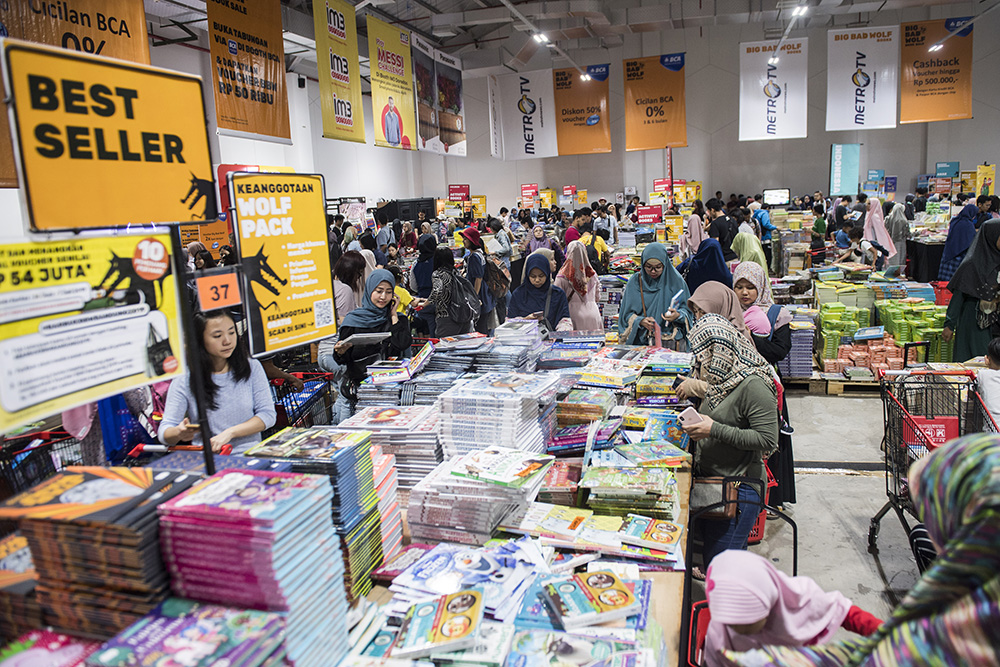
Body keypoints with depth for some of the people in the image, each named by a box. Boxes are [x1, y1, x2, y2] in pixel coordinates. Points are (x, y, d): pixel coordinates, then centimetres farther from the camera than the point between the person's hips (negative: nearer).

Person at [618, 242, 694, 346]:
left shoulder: (676, 281, 5)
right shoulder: (635, 281, 7)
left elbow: (687, 310, 10)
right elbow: (627, 314, 8)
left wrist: (678, 315, -13)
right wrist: (641, 321, -12)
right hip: (641, 340, 0)